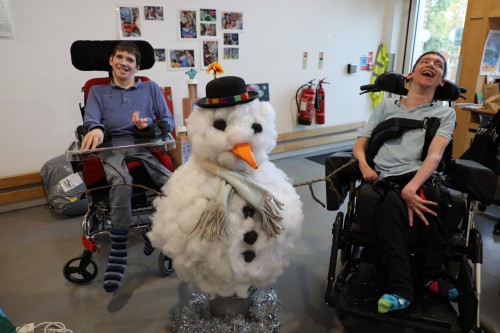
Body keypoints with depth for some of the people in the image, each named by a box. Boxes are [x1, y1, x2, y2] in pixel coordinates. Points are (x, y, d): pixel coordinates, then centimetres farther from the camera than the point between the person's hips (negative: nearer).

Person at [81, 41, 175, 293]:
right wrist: (96, 129, -20)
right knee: (121, 181, -38)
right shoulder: (98, 91, 25)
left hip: (146, 145, 1)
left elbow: (169, 122, 15)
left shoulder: (151, 88, 24)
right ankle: (117, 252, -30)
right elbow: (91, 119, 5)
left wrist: (148, 123, -7)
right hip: (112, 147, 0)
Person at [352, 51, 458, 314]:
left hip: (418, 181, -1)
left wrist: (411, 187, -21)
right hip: (379, 181, 2)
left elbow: (435, 154, -1)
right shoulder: (386, 105, 25)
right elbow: (359, 144, 22)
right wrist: (364, 164, -3)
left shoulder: (445, 113, 18)